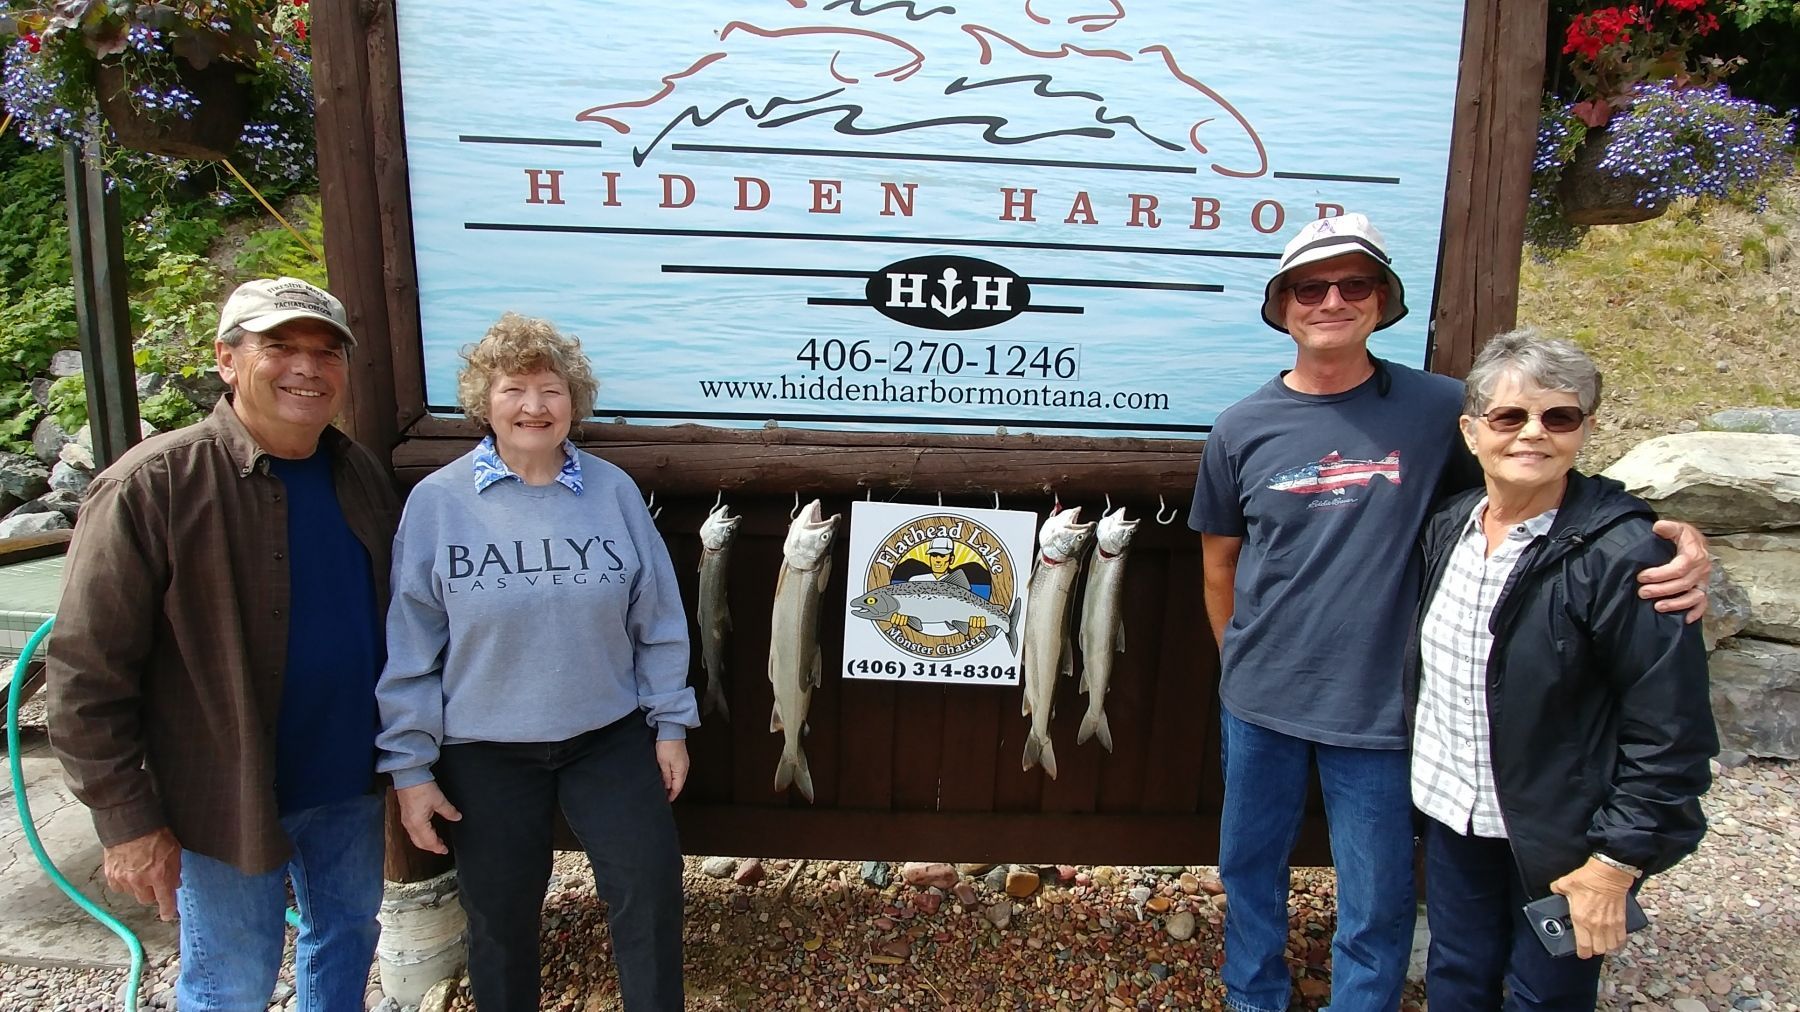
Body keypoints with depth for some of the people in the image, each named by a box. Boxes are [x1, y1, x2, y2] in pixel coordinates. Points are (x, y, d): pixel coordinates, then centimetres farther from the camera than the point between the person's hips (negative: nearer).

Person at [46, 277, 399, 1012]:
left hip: (351, 783, 5)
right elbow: (87, 673, -15)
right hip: (224, 797, -5)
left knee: (348, 936, 22)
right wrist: (128, 819, -15)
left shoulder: (362, 476, 0)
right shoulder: (151, 486, -17)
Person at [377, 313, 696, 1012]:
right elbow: (409, 647, -6)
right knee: (501, 920, 15)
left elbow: (658, 620, 2)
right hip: (485, 752, -1)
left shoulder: (613, 491, -4)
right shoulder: (436, 501, -8)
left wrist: (670, 722, 2)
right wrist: (410, 766, -5)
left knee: (651, 896, 5)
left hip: (611, 738, 1)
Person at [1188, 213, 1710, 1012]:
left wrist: (1673, 537, -17)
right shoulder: (1241, 429, -3)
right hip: (1259, 704, 2)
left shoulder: (1436, 409, -7)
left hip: (1379, 707, -2)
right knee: (1249, 866, 19)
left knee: (1376, 903, 10)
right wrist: (1242, 662, 8)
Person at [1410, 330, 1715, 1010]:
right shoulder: (1449, 527, 0)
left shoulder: (1622, 555, -20)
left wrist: (1618, 859, -17)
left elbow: (1672, 732, -18)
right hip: (1452, 820, 6)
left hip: (1559, 840, -5)